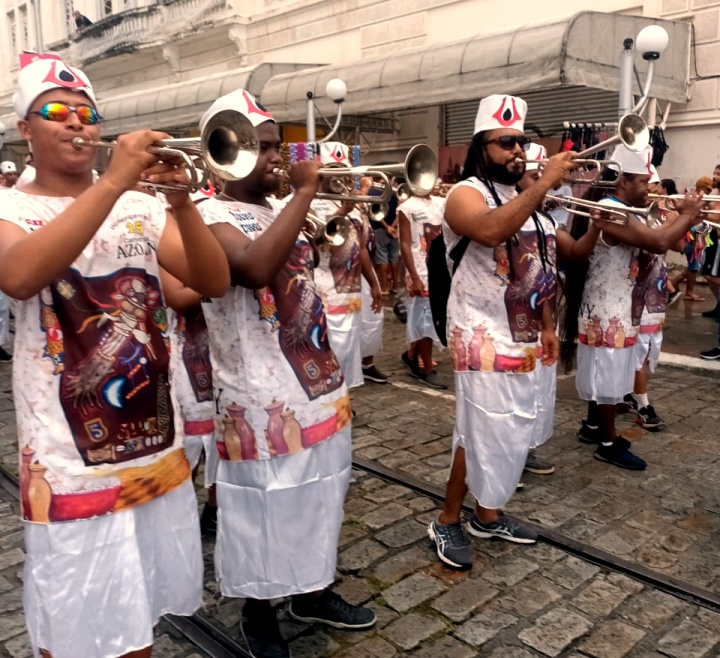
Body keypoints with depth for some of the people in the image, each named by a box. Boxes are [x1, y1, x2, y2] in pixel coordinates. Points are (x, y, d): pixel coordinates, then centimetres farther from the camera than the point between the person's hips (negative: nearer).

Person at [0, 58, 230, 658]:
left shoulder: (139, 207, 5)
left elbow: (215, 282, -4)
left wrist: (181, 200, -19)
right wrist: (112, 181, -29)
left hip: (157, 448, 4)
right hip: (71, 465, -3)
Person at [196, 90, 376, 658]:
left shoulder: (281, 212, 12)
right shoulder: (211, 216, -13)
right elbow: (255, 268, -33)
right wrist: (305, 192, -25)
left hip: (319, 380, 8)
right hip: (261, 394, -8)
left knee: (316, 495, 19)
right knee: (265, 505, 7)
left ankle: (312, 592, 40)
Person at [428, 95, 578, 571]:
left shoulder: (523, 199, 15)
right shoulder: (466, 194, -11)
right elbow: (489, 231, -36)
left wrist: (545, 325, 15)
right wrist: (546, 182, -33)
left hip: (521, 338, 8)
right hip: (484, 338, -8)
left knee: (514, 433, 13)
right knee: (482, 433, -5)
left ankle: (488, 515, 29)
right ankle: (447, 522, 13)